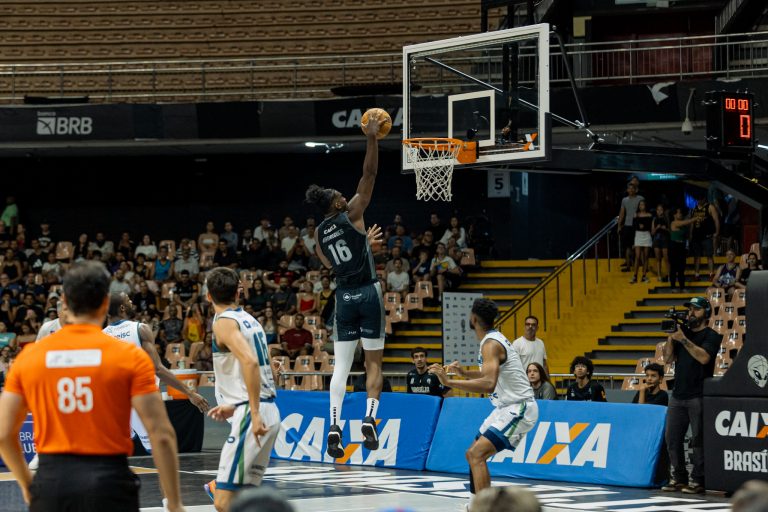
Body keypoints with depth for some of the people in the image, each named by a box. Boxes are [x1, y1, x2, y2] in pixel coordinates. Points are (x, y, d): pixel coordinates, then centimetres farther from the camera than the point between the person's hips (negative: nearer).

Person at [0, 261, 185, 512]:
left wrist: (26, 483, 22)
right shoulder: (130, 356, -3)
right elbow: (161, 435, -7)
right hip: (109, 480, -2)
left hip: (51, 481, 3)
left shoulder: (29, 356, 5)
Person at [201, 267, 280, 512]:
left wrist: (254, 414, -26)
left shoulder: (224, 321, -8)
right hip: (269, 412, 9)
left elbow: (250, 362, -24)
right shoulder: (249, 320, 18)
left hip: (251, 415, -9)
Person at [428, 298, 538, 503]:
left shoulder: (491, 344, -19)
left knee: (477, 455, -21)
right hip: (508, 407, 10)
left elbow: (488, 384, -33)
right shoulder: (493, 338, 12)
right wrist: (464, 372, 14)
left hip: (518, 408, -10)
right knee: (473, 454, 14)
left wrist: (449, 382, -33)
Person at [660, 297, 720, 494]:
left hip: (698, 397, -6)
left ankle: (697, 481, -5)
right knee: (672, 438, 5)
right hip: (678, 395, 6)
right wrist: (671, 336, -4)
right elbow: (668, 358, 9)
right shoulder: (682, 332, 15)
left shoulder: (711, 336, -1)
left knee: (698, 440, -6)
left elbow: (704, 357, -18)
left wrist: (683, 339, -17)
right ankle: (678, 478, 12)